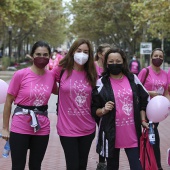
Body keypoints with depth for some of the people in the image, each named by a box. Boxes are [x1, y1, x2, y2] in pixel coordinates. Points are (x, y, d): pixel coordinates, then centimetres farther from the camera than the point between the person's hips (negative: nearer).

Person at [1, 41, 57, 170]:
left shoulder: (51, 75, 1)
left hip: (42, 128, 3)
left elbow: (56, 91, 24)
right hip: (20, 128, -3)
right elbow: (9, 101, -3)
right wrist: (5, 128, -3)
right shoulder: (20, 74, -10)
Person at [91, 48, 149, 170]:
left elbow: (143, 101, 12)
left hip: (132, 133, 2)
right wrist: (103, 110, -19)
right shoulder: (101, 83, -3)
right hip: (111, 133, -1)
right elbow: (94, 110, 0)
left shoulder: (133, 79, 4)